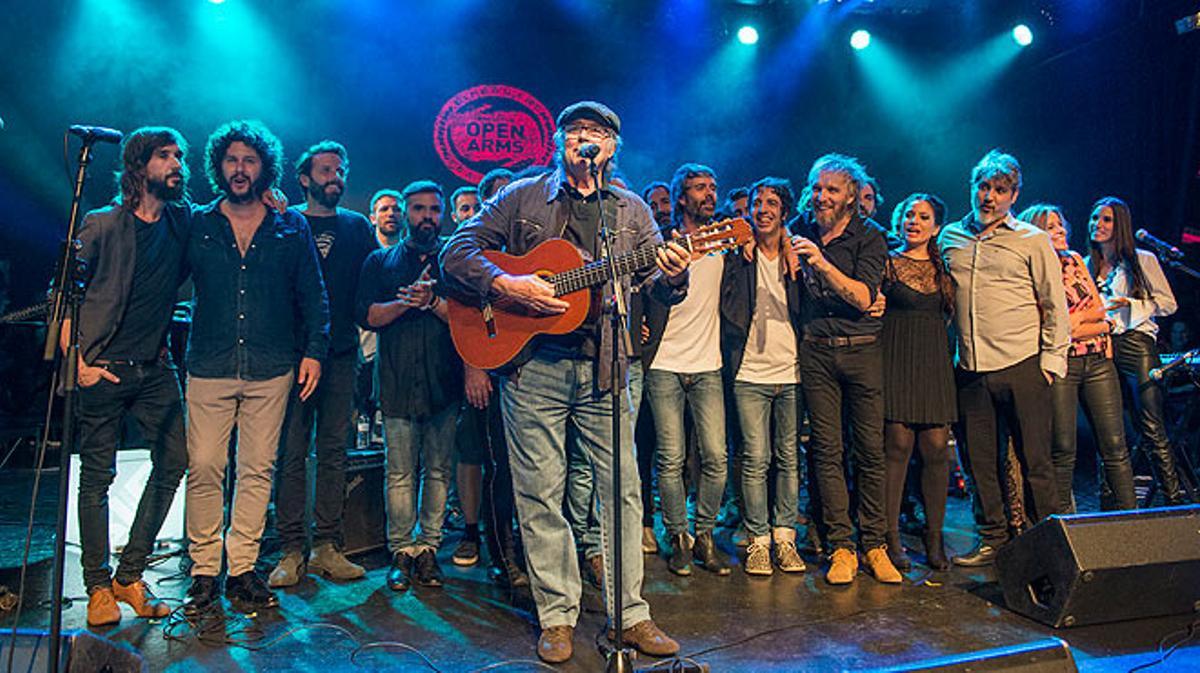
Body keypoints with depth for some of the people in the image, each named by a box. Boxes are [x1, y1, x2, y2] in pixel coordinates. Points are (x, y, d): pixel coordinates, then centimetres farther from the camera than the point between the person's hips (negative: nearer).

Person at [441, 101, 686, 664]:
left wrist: (673, 276, -15)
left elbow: (660, 288, 9)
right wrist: (507, 285, -15)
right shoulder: (523, 197, 7)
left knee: (622, 488, 4)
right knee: (541, 494, 3)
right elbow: (456, 252, 2)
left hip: (603, 365, 2)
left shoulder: (631, 211, 12)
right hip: (532, 364, -1)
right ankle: (557, 617, 18)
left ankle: (630, 615, 17)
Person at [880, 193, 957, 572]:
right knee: (898, 444, -6)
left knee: (936, 448, 1)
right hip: (896, 358, -4)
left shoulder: (942, 268, 16)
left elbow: (949, 314, 22)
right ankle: (891, 538, 3)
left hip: (935, 362, 4)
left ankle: (934, 537, 13)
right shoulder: (888, 263, 5)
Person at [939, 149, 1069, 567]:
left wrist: (1053, 357, -2)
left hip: (1022, 366, -3)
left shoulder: (1032, 241, 4)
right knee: (979, 459, 8)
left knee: (1034, 460, 1)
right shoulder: (950, 238, 13)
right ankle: (993, 539, 21)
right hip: (971, 370, 3)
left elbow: (1055, 304, 4)